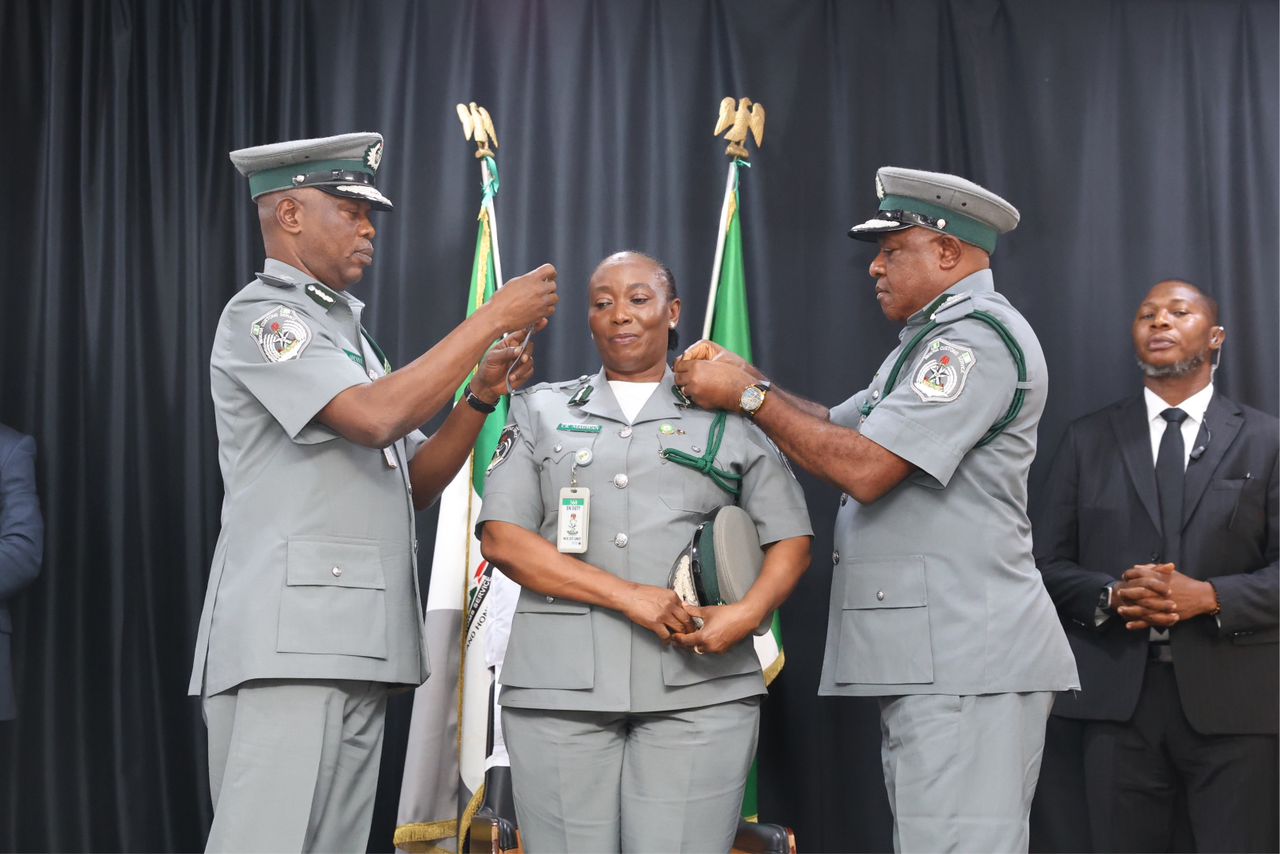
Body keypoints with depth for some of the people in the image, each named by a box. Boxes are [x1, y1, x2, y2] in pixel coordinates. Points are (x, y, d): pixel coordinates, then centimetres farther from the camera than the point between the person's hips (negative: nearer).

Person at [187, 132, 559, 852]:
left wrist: (482, 397, 4)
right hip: (287, 639, -9)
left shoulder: (347, 331, 24)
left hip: (361, 648, 9)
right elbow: (374, 416, -20)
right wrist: (493, 318, -14)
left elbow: (415, 484, 19)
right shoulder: (261, 315, -4)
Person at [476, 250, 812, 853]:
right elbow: (501, 537, 3)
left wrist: (747, 614, -10)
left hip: (699, 689, 0)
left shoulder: (730, 420, 13)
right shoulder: (542, 412, 14)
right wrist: (630, 596, -9)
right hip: (561, 686, 1)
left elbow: (791, 539, 13)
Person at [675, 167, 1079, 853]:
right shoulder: (935, 340, 24)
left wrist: (749, 394, -8)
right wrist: (741, 378, 8)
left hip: (966, 666, -11)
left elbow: (864, 467, -18)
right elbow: (835, 433, 22)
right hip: (926, 663, 11)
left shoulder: (978, 335, -11)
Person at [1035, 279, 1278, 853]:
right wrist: (1112, 596, -12)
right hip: (1116, 693, 1)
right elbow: (1048, 563, 7)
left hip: (1230, 697, -1)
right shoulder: (1088, 439, 11)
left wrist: (1209, 596, -16)